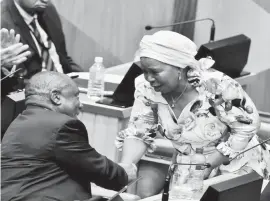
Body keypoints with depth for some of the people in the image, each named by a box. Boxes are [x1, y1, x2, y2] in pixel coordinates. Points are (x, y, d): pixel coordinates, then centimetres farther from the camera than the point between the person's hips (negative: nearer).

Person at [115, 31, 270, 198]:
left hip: (232, 163, -3)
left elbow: (247, 127, -20)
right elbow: (139, 132, -7)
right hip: (184, 160, 3)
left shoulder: (216, 86, -30)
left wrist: (206, 166, -26)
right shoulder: (147, 87, -17)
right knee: (146, 188, -18)